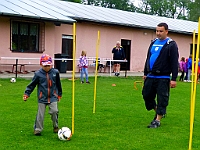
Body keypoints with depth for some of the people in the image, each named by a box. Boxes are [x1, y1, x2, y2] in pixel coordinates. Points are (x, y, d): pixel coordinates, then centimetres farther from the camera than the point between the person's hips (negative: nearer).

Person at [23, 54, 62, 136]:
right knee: (40, 114, 1)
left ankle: (55, 126, 15)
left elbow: (58, 84, 12)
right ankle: (37, 129, 15)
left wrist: (59, 94, 19)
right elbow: (32, 85, 1)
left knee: (54, 111, -8)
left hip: (53, 97, 1)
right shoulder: (38, 74, -6)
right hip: (42, 97, -1)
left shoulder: (55, 72, -1)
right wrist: (26, 94, -4)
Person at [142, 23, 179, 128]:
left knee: (162, 99, -2)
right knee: (147, 96, 10)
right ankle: (158, 111, 32)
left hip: (163, 78, -7)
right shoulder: (153, 43, 13)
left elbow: (174, 63, -11)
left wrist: (174, 79, -16)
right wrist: (145, 73, 17)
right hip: (150, 76, 7)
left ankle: (157, 120, 8)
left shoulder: (171, 45, -7)